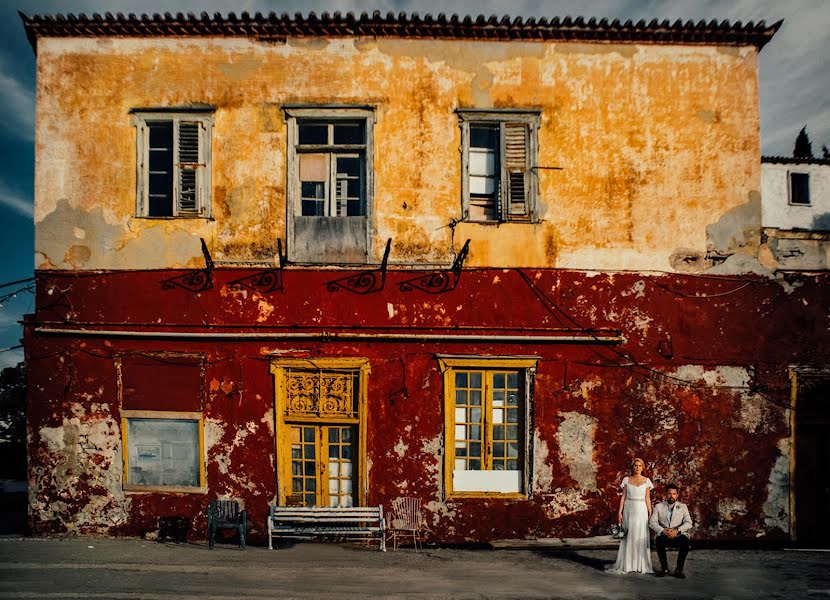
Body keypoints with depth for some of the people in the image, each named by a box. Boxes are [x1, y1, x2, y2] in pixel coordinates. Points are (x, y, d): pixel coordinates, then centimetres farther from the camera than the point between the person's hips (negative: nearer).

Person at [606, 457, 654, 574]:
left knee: (641, 537, -1)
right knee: (628, 537, 2)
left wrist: (650, 513, 0)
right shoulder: (626, 480, 5)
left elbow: (647, 499, 6)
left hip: (641, 510, 0)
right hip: (629, 510, 0)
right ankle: (626, 564, 8)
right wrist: (619, 512, -3)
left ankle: (641, 565, 8)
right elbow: (623, 497, 4)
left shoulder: (646, 481, 5)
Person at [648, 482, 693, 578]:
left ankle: (679, 569, -16)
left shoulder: (683, 507, 11)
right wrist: (663, 531, -20)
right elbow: (652, 522, -2)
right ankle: (664, 568, -13)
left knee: (685, 541, -33)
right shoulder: (659, 507, 10)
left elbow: (688, 523, -2)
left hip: (678, 536, 0)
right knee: (659, 540, -34)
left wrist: (677, 530, -21)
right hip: (664, 536, 0)